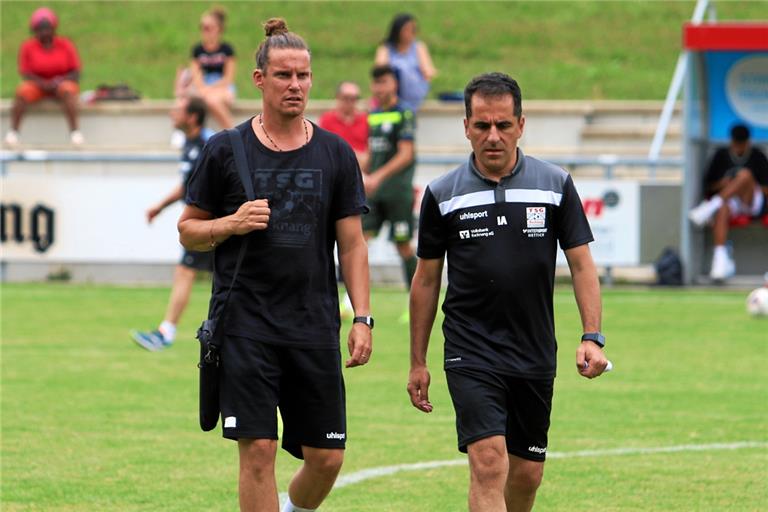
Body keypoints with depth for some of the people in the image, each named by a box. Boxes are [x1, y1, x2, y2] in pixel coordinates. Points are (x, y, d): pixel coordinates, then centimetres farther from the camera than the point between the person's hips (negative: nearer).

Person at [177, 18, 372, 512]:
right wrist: (232, 224, -13)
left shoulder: (336, 154, 7)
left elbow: (352, 244, 8)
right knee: (258, 449, -9)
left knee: (327, 456, 2)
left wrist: (363, 318, -1)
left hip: (315, 326, 2)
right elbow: (188, 230, 8)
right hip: (245, 323, -2)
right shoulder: (226, 150, 2)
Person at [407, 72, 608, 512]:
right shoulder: (443, 195, 0)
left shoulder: (555, 186, 1)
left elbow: (582, 264, 3)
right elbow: (427, 279, 8)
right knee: (489, 462, -18)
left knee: (527, 473, 9)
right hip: (471, 355, -2)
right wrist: (418, 363, 8)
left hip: (535, 355, 2)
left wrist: (593, 336, -10)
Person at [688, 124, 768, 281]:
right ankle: (721, 259, -51)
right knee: (722, 210, -38)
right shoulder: (721, 155, 13)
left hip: (754, 203, -1)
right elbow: (708, 185, 13)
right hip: (728, 201, 1)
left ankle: (709, 208, -44)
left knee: (745, 174, -32)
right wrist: (722, 184, -7)